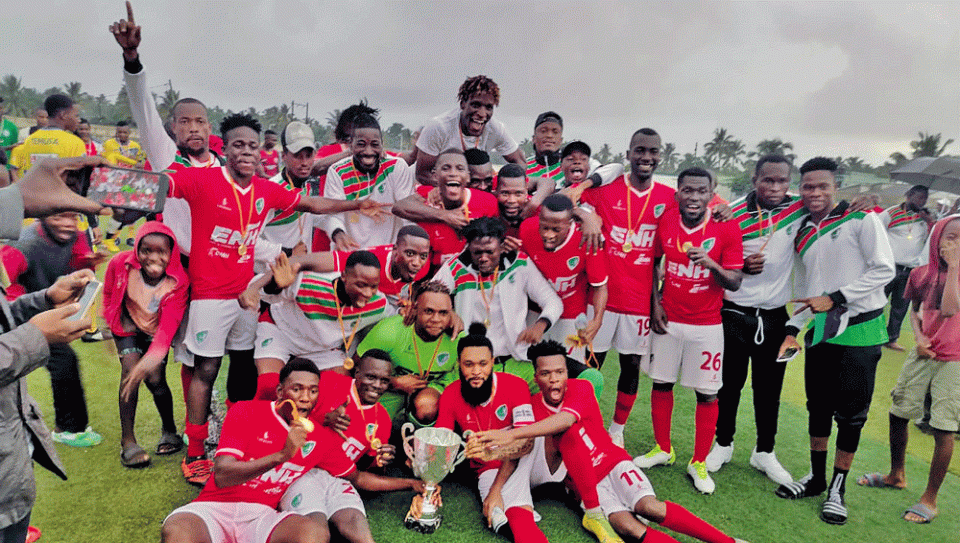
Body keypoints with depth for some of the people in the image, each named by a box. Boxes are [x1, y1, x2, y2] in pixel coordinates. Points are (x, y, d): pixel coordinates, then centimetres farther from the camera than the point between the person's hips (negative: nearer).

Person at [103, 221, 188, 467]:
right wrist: (117, 323, -5)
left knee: (155, 379, -12)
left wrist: (151, 359, -45)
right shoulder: (120, 264, -23)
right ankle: (127, 440, -15)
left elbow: (168, 326, -33)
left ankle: (169, 429, 15)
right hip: (129, 326, 1)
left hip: (156, 331, 0)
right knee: (130, 365, -22)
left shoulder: (179, 281, -27)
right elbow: (108, 294, 1)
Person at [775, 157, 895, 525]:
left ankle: (838, 488, 18)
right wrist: (793, 329, 9)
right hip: (821, 332, 5)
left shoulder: (861, 220, -7)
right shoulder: (802, 235, 11)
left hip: (860, 331, -5)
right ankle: (816, 477, 29)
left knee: (850, 413, 3)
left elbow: (884, 270, -13)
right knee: (818, 407, 13)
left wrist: (834, 298, -16)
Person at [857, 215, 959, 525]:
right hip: (923, 354, 5)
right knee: (898, 412, 12)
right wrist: (919, 337, -2)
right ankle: (897, 475, 34)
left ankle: (930, 499, 13)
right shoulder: (921, 274, 1)